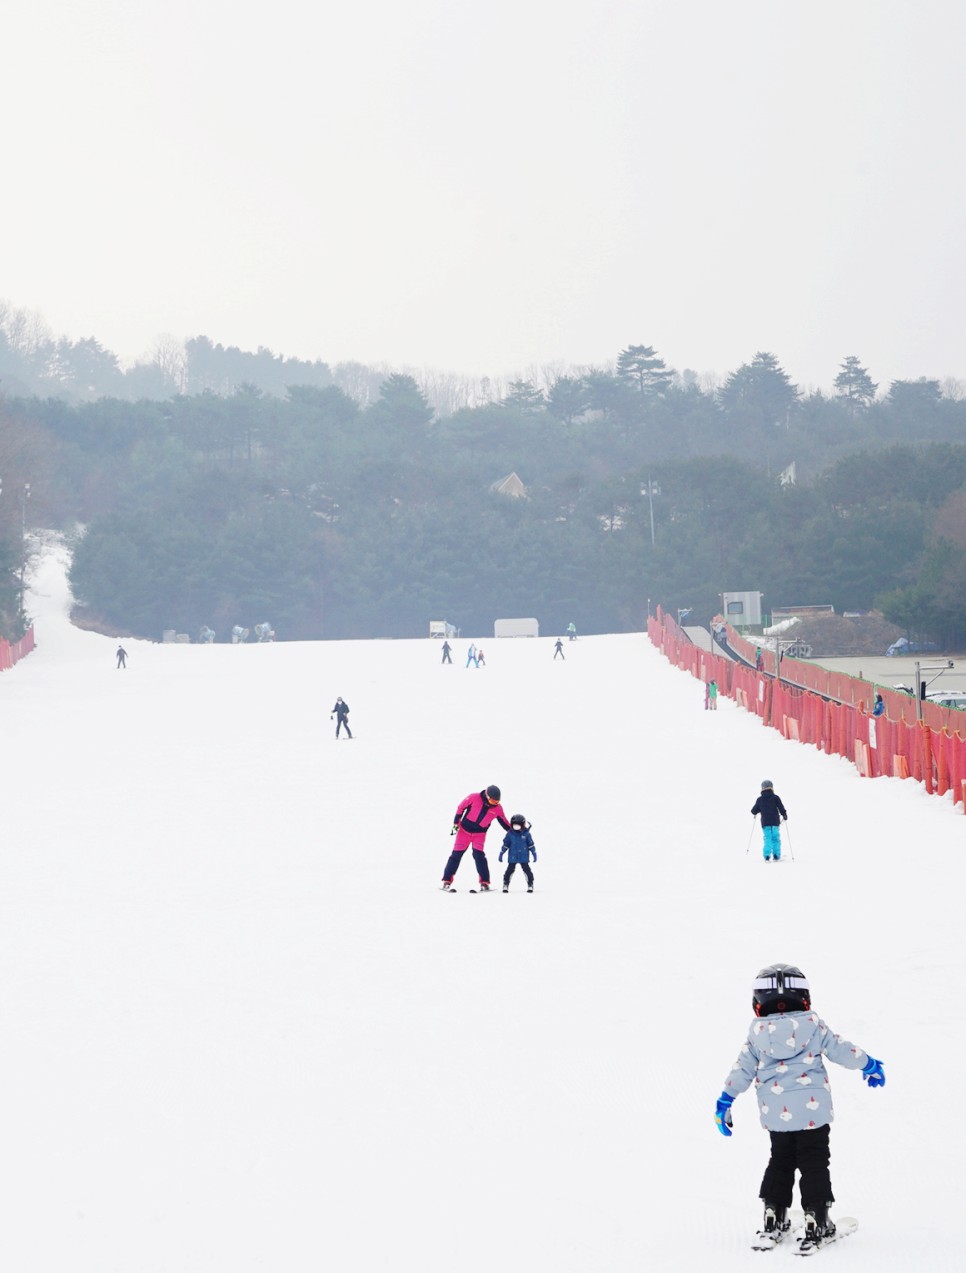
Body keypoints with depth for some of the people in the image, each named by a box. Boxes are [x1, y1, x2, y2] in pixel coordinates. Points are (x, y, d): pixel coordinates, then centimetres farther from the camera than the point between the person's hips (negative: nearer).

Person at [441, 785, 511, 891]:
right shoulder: (474, 798, -17)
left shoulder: (497, 808, -9)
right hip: (464, 830, -1)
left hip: (480, 834, 1)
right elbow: (461, 807, -5)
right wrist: (456, 823, -6)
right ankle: (447, 881, 3)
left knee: (478, 855, -16)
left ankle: (484, 883, -11)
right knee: (456, 854, -3)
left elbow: (504, 822, 5)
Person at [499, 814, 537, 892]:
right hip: (512, 857, 0)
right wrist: (501, 853, 5)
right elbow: (505, 844, 5)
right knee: (510, 870, 1)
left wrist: (534, 854, 4)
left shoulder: (526, 834, -3)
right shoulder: (510, 834, -2)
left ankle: (530, 885, 11)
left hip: (524, 857, 0)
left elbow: (531, 845, 4)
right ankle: (505, 885, 9)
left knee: (527, 870, 2)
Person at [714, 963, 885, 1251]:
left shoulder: (757, 1031, 0)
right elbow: (840, 1050, 2)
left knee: (780, 1162, 18)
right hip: (812, 1109, -2)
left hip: (775, 1114, 3)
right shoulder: (812, 1024, -5)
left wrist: (724, 1102, 14)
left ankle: (773, 1220, 17)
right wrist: (869, 1064, 18)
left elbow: (742, 1070, 4)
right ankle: (816, 1222, 1)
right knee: (814, 1164, 5)